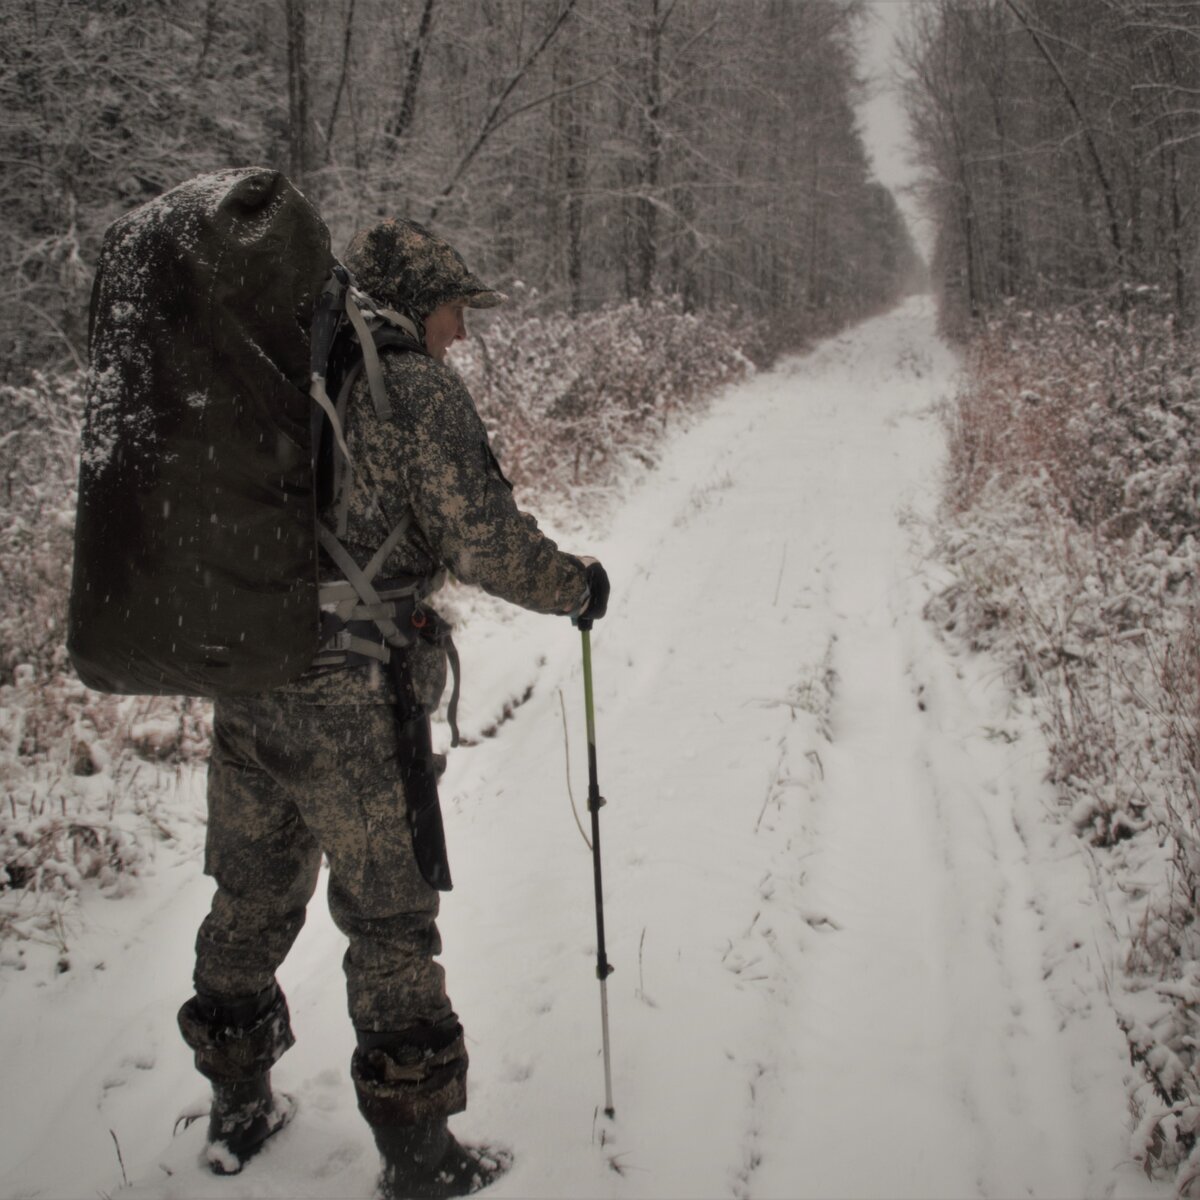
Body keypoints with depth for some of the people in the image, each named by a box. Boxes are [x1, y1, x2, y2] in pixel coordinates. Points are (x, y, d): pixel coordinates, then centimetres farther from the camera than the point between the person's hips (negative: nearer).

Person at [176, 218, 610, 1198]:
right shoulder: (417, 389, -9)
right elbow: (485, 540, -15)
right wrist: (578, 585, 1)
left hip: (245, 682, 7)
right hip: (353, 697, -7)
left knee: (252, 898, 20)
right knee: (390, 920, 5)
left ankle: (239, 1111, 37)